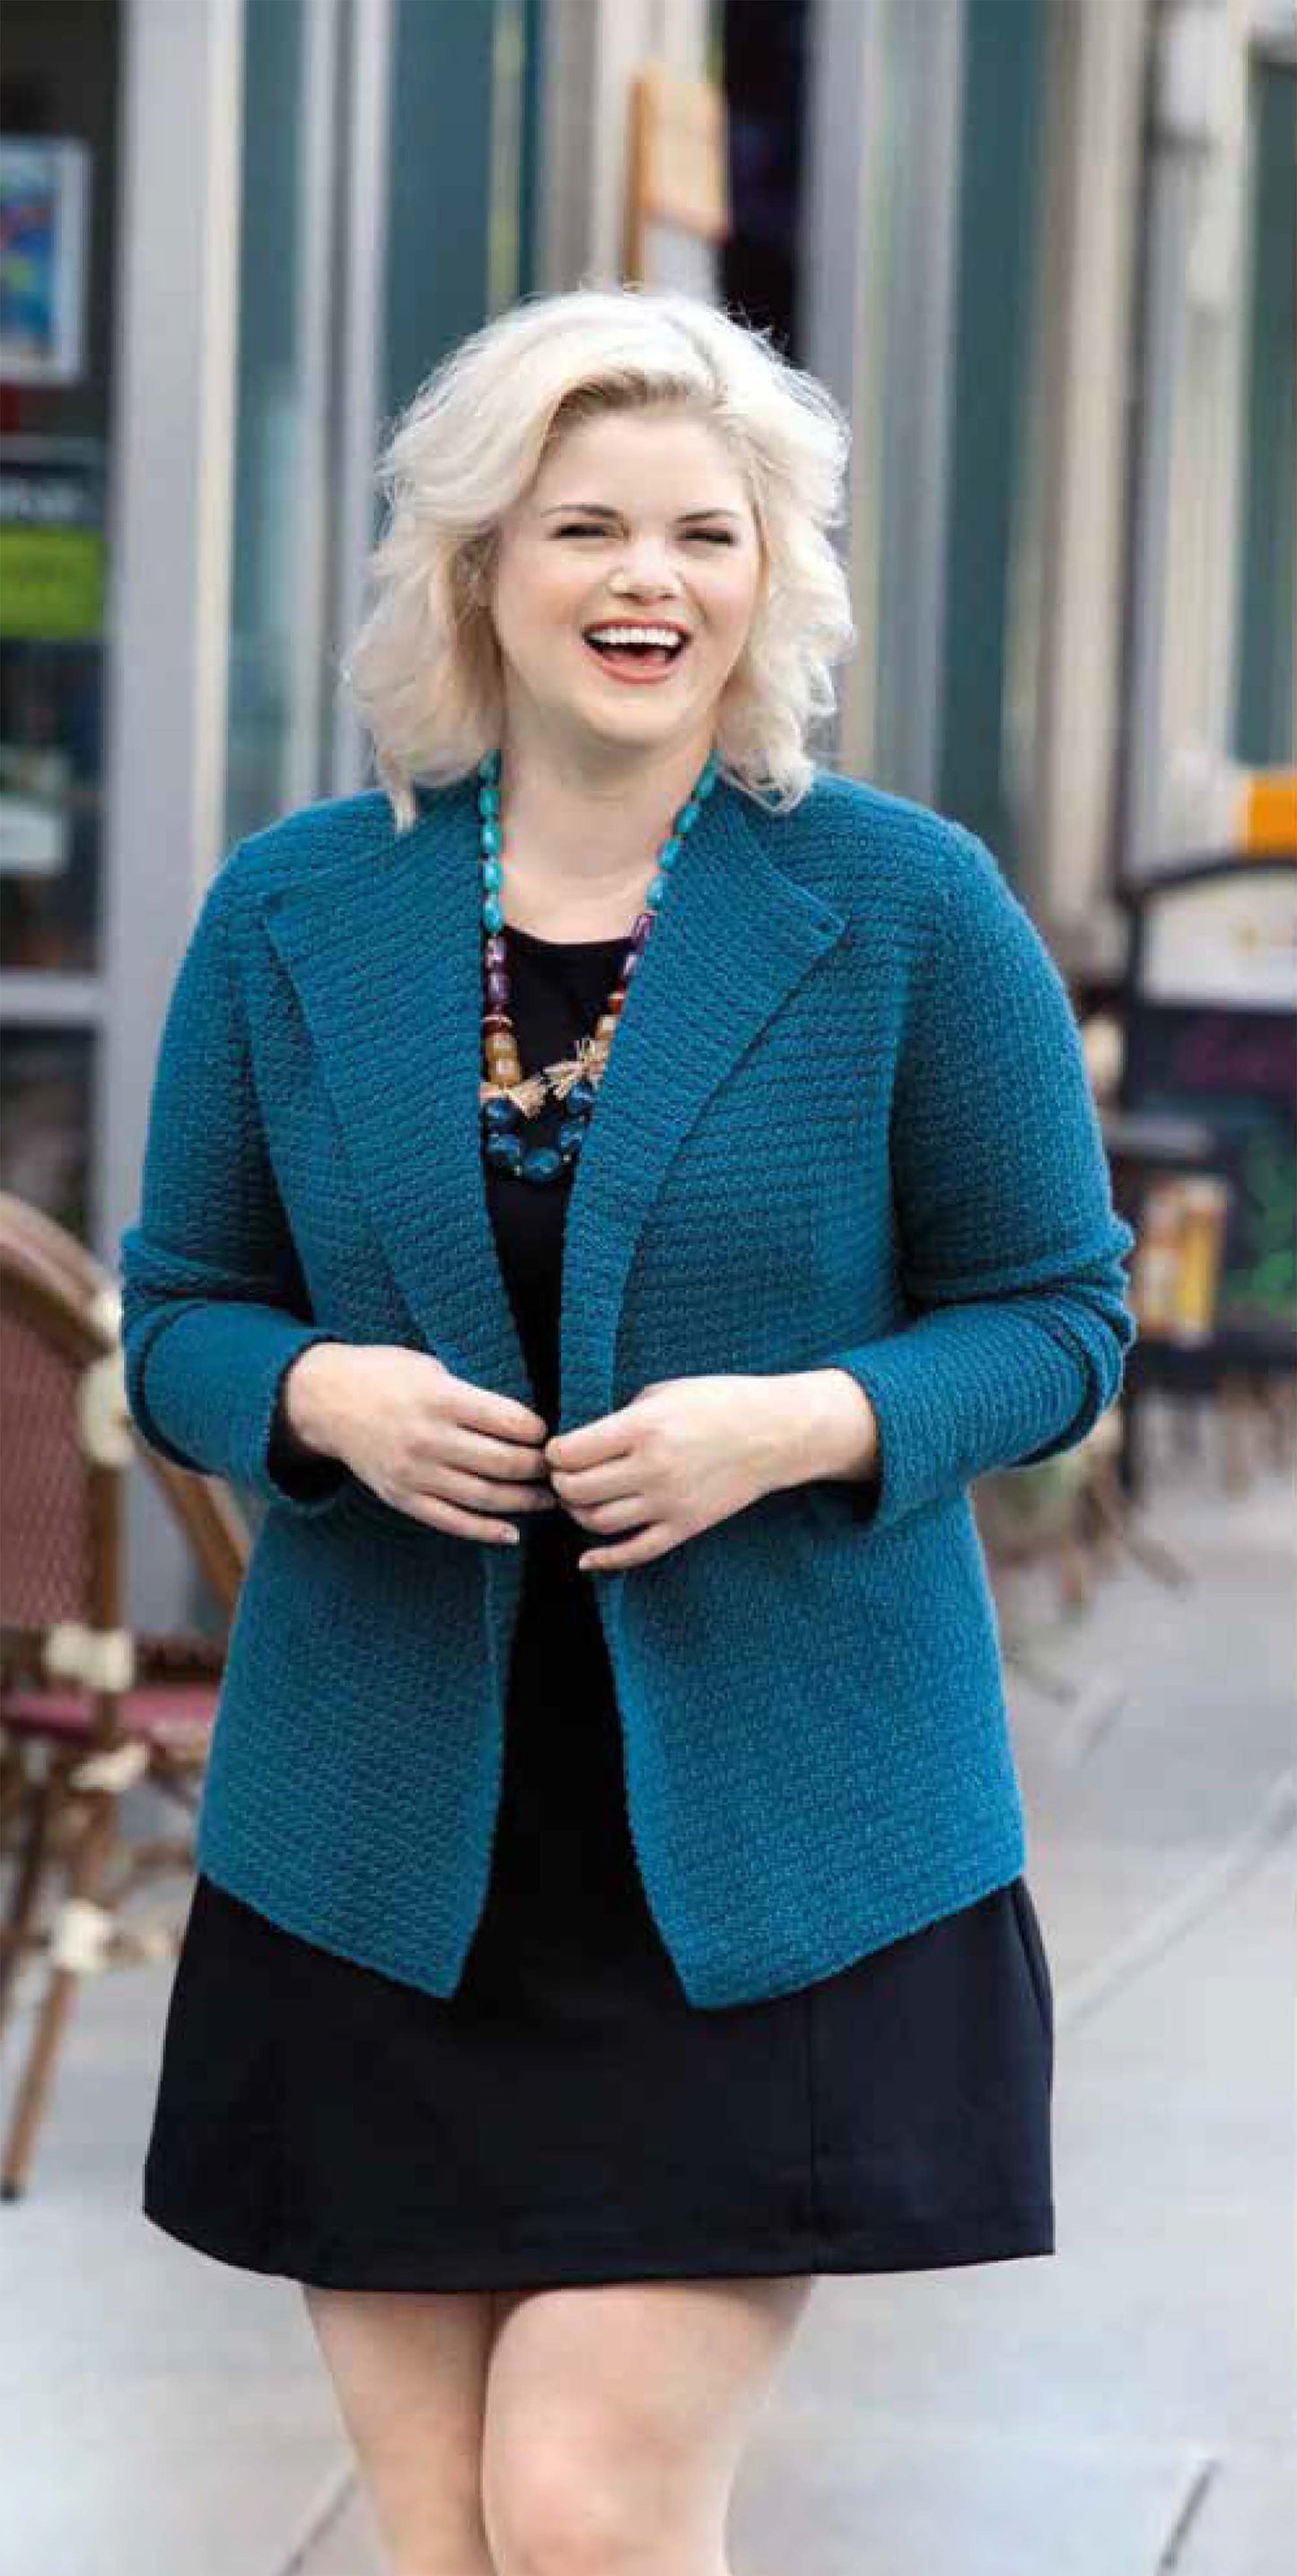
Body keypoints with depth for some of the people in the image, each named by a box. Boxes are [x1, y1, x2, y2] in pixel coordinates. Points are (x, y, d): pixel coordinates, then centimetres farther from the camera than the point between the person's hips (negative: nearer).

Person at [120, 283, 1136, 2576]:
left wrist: (799, 1424, -17)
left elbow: (1059, 1313, 1)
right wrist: (322, 1397, -13)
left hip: (772, 1848, -3)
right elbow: (175, 1313, 10)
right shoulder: (293, 910, 4)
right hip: (383, 1857, 3)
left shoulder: (908, 908, -3)